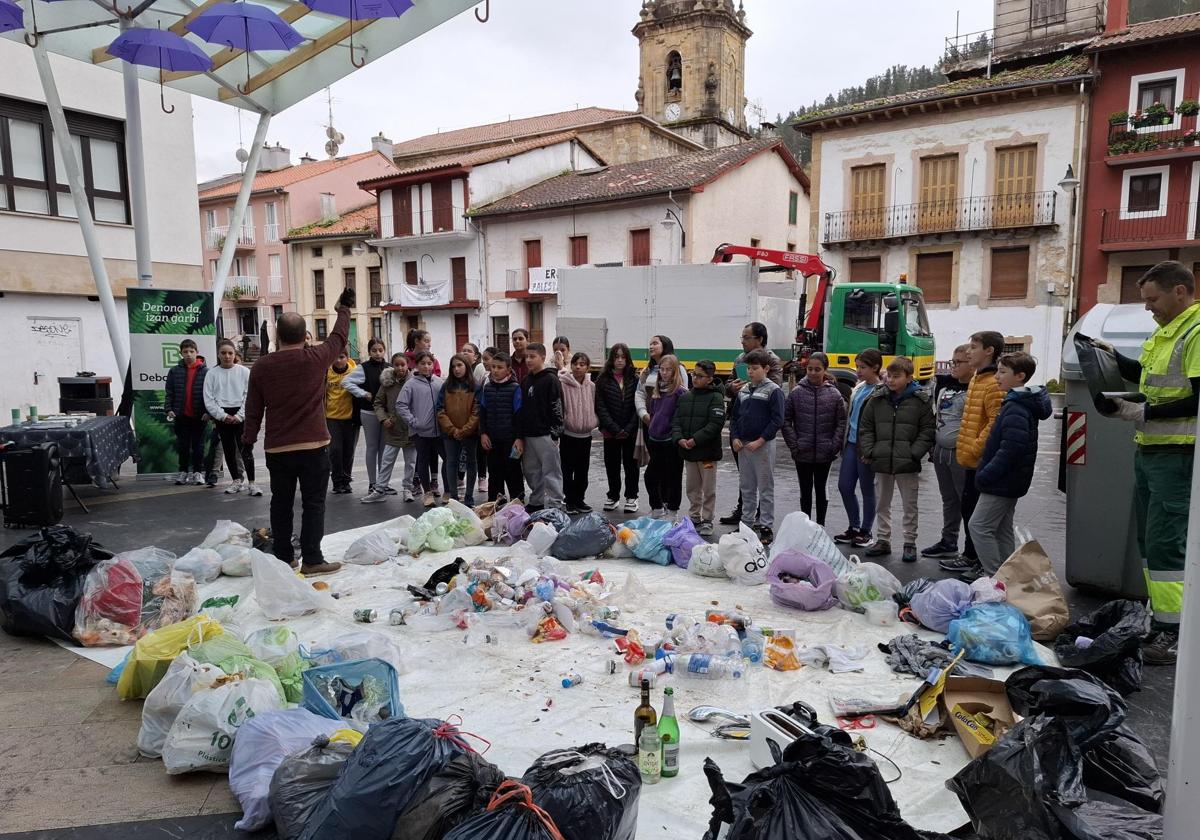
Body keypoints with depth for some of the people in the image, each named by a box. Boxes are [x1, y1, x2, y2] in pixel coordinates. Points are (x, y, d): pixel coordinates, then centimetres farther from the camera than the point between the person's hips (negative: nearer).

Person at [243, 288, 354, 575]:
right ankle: (312, 559, 2)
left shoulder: (262, 366, -3)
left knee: (281, 504, 13)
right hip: (314, 446, -2)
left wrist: (249, 439, 15)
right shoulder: (316, 358, -8)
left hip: (277, 449, 2)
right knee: (313, 504, 3)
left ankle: (283, 557, 20)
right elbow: (339, 337, 11)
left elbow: (253, 408, 3)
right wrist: (344, 310, 27)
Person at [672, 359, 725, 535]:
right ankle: (694, 518, 27)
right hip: (687, 451, 6)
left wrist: (696, 439, -22)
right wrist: (679, 438, -10)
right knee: (692, 488, 16)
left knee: (708, 489, 5)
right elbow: (676, 421, 8)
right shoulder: (685, 397, 10)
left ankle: (707, 521, 16)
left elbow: (716, 424, -17)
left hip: (707, 451, -5)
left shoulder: (716, 398, -8)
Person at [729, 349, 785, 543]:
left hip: (763, 445, -6)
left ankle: (766, 527, 8)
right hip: (742, 445, 6)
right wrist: (734, 438, 1)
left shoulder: (773, 390, -8)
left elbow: (777, 420, -13)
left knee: (765, 489, 2)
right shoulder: (743, 390, 11)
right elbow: (734, 416, 15)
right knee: (746, 488, 13)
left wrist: (760, 441, -16)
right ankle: (746, 523, 23)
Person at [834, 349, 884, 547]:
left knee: (867, 490, 5)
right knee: (844, 486, 8)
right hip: (852, 443, 8)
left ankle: (865, 532, 18)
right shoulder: (858, 388, 12)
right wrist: (845, 443, 16)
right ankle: (854, 527, 24)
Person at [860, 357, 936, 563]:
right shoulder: (877, 399, 3)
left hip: (907, 464, -3)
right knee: (882, 504, 13)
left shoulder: (920, 401, -4)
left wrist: (914, 454, -12)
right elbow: (865, 428, 8)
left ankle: (910, 543, 18)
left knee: (910, 506, 7)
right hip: (882, 462, 3)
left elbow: (927, 431, -3)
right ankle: (882, 540, 25)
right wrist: (869, 451, -2)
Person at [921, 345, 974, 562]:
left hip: (961, 455, -8)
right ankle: (948, 542, 31)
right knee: (949, 500, 19)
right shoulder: (943, 384, 11)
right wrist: (933, 446, 19)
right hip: (941, 451, 8)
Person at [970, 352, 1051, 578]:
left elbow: (1010, 449, -27)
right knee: (1002, 529, 16)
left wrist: (985, 475, -21)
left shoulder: (1016, 410, -21)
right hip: (1008, 481, 10)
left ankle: (994, 577, -1)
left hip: (1002, 482, -10)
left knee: (980, 526, -6)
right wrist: (985, 472, 16)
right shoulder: (1018, 403, 12)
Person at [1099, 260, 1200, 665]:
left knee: (1165, 543, -7)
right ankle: (1160, 618, 25)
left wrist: (1144, 414, -20)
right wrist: (1115, 358, 18)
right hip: (1149, 449, 10)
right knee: (1149, 540, 14)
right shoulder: (1166, 330, 15)